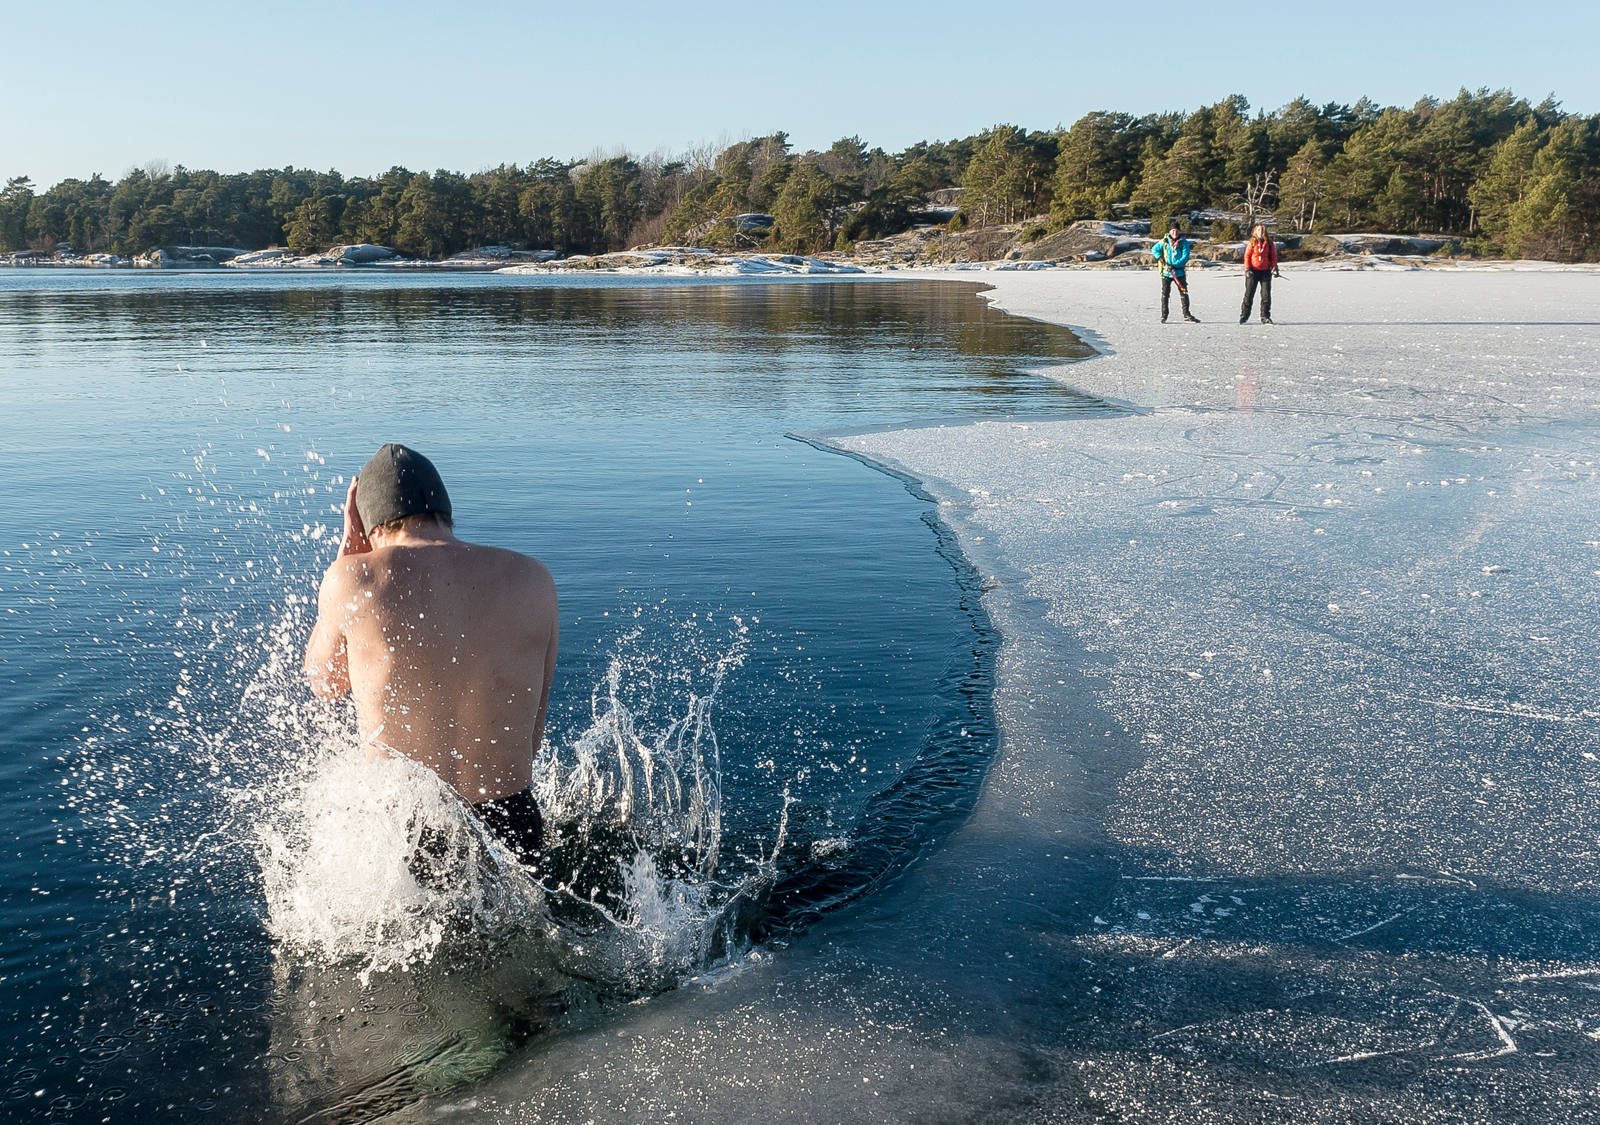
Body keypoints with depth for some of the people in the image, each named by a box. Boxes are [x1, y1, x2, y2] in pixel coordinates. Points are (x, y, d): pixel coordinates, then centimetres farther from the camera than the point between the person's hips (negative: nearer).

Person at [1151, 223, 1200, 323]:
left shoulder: (1184, 243, -3)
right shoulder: (1164, 241, 2)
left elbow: (1185, 257, -10)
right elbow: (1154, 249, 13)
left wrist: (1175, 265, -21)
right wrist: (1160, 258, -3)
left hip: (1179, 272, 0)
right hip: (1166, 272, 1)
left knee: (1184, 293, 1)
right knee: (1165, 294, 0)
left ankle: (1187, 314, 10)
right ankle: (1164, 316, 9)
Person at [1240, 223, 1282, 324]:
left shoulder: (1269, 243, 7)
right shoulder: (1251, 242, 2)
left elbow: (1273, 256, 10)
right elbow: (1247, 256, 1)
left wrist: (1274, 268, 0)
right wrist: (1247, 269, -9)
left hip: (1266, 271, 2)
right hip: (1253, 271, -2)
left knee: (1266, 295, 0)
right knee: (1249, 294, 0)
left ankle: (1265, 317, 6)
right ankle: (1244, 316, 7)